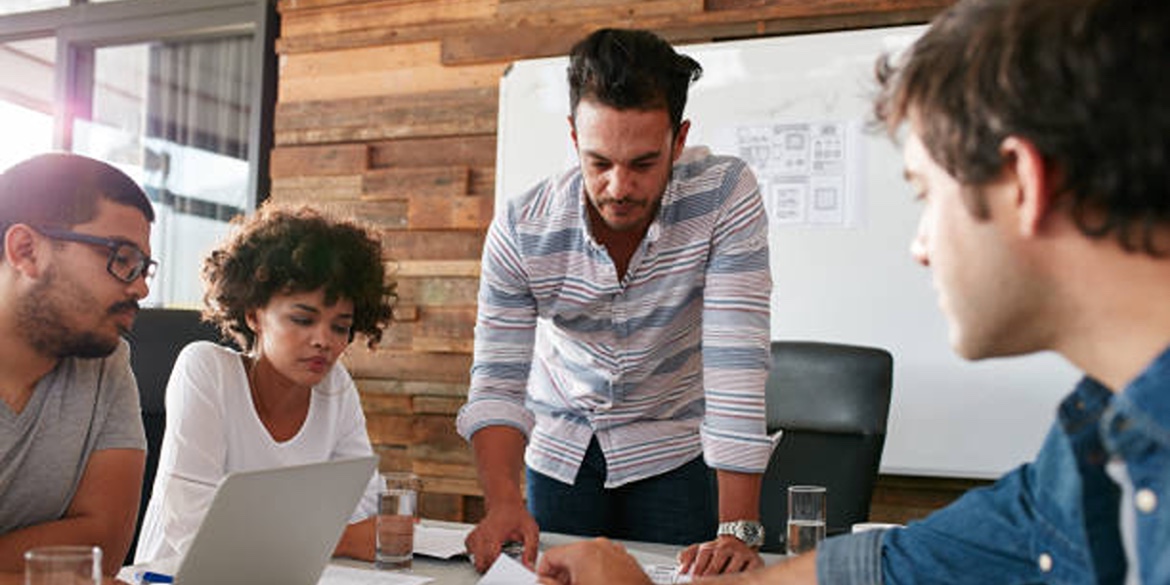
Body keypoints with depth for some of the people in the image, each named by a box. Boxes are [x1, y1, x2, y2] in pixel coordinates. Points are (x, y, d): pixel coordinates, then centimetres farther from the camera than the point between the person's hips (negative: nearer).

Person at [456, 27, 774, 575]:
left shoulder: (725, 195, -25)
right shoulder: (520, 230, -21)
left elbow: (736, 362, -30)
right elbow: (498, 382, -18)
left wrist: (738, 529, -34)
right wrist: (503, 501, -36)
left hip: (671, 448, -1)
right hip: (561, 448, 2)